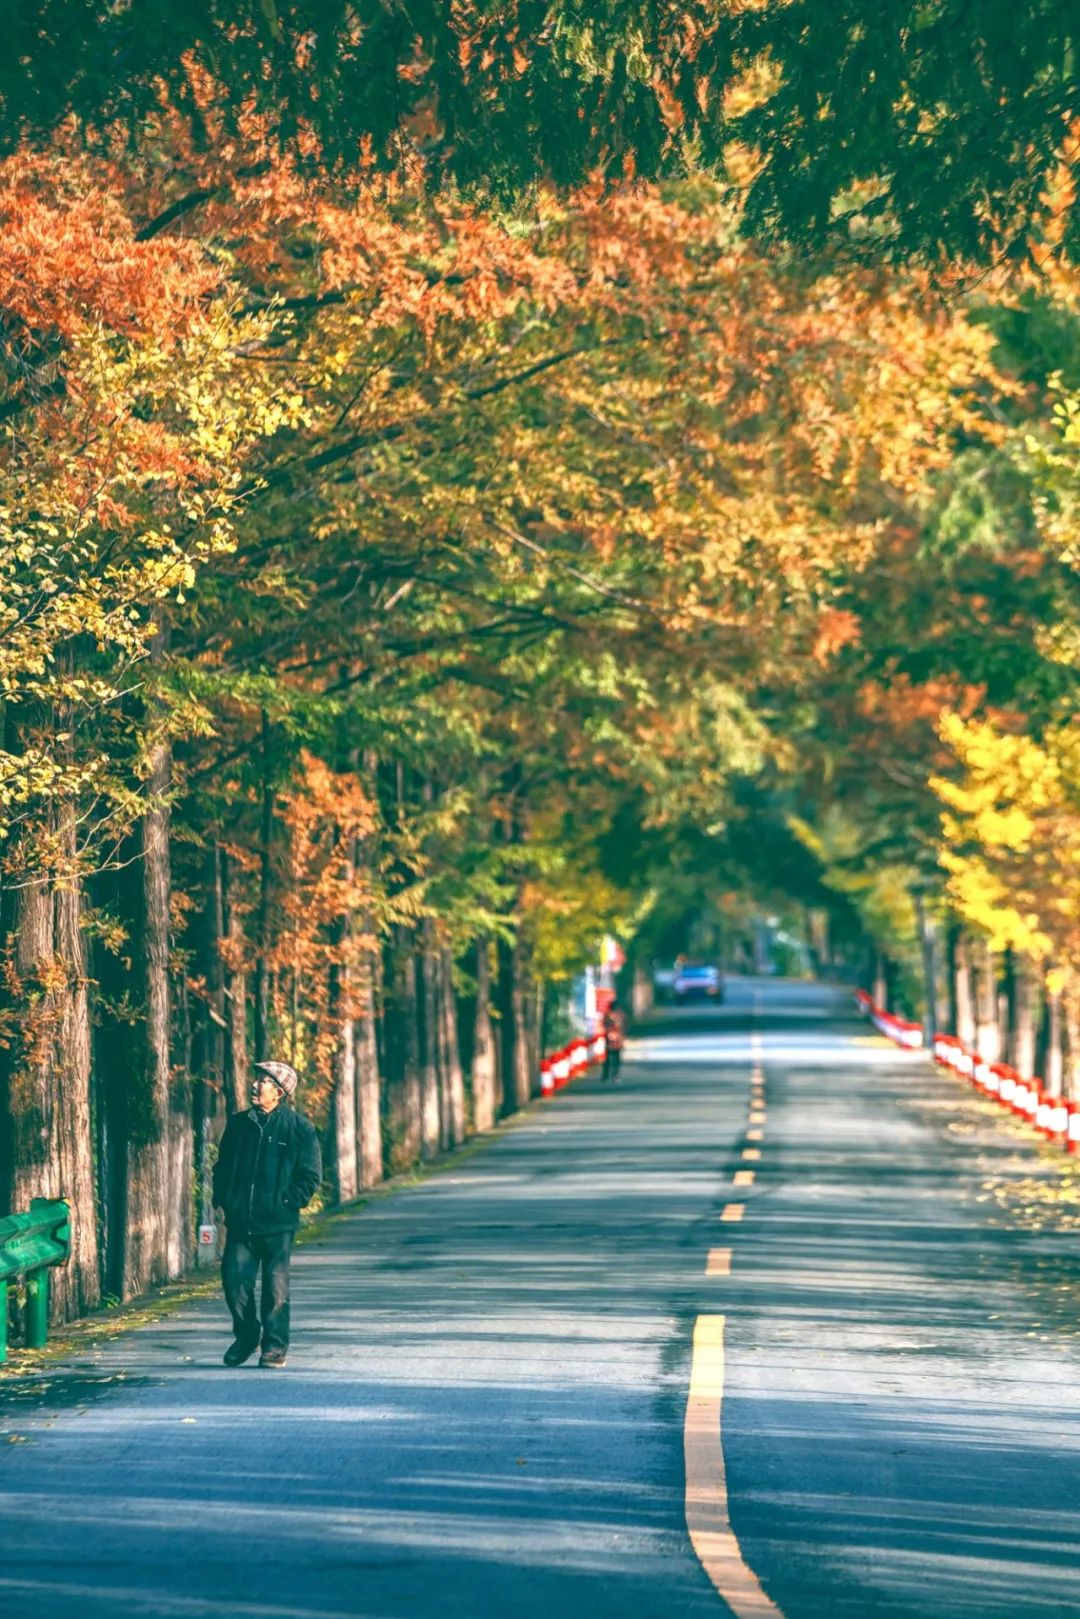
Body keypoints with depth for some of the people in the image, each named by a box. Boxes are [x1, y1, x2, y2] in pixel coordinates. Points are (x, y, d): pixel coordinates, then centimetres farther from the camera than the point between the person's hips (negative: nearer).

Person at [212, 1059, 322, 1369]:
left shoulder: (298, 1129, -3)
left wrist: (287, 1203, -8)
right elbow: (222, 1166, 19)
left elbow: (311, 1176, 0)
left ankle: (275, 1346, 10)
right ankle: (246, 1336, 21)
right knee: (234, 1280, 1)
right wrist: (222, 1200, 6)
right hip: (239, 1222, 4)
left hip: (277, 1224, -4)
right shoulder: (238, 1124, 10)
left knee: (276, 1288, 0)